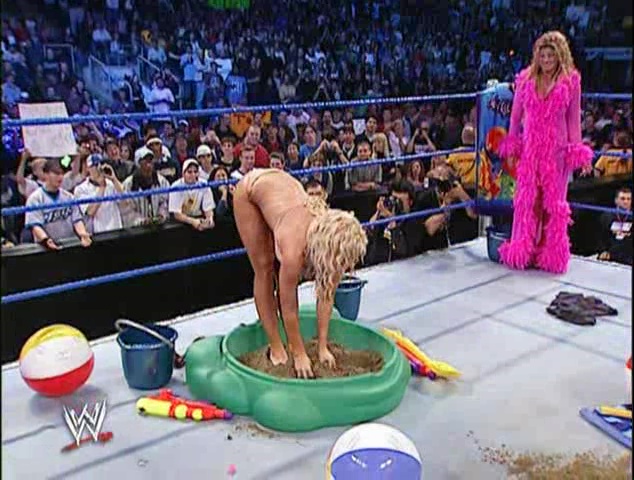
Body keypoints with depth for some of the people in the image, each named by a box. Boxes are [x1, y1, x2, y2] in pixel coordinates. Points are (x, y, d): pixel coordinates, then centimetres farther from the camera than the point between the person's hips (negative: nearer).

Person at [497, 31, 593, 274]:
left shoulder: (571, 80, 2)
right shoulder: (526, 78, 6)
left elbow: (574, 119, 3)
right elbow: (515, 115, 10)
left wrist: (578, 152, -1)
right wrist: (511, 147, 7)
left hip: (557, 149, -1)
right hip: (529, 147, 1)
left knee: (553, 200, 3)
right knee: (526, 198, 3)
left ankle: (550, 253, 13)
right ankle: (522, 251, 12)